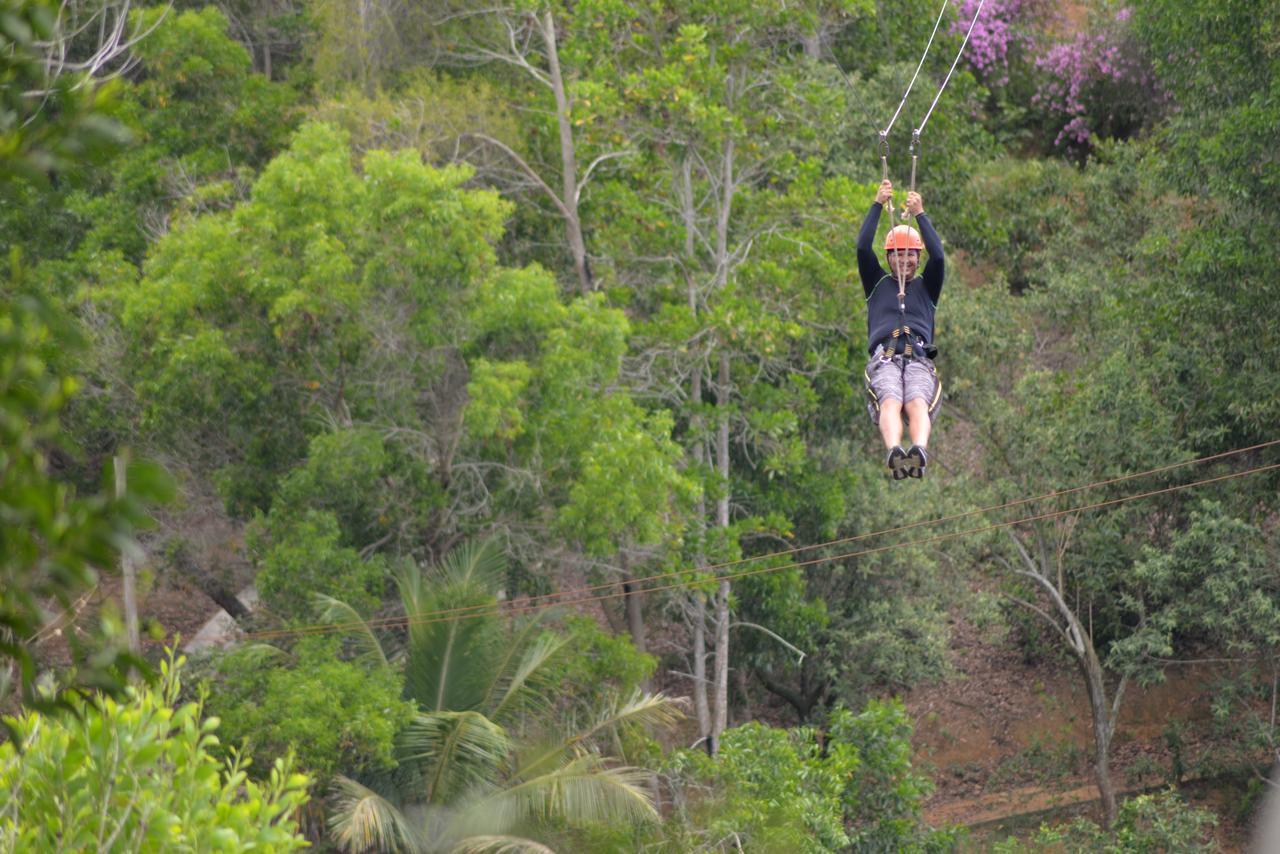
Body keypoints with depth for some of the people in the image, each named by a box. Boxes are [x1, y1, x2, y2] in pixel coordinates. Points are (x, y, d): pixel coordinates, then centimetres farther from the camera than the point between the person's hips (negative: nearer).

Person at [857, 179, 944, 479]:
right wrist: (878, 205, 14)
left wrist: (919, 214, 13)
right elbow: (863, 249, 16)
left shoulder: (926, 286, 29)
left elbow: (938, 257, 12)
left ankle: (919, 451, -62)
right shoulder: (878, 283, 29)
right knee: (890, 402, -34)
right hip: (884, 359, -1)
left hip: (919, 361, 1)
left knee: (918, 404, -33)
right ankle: (894, 452, -63)